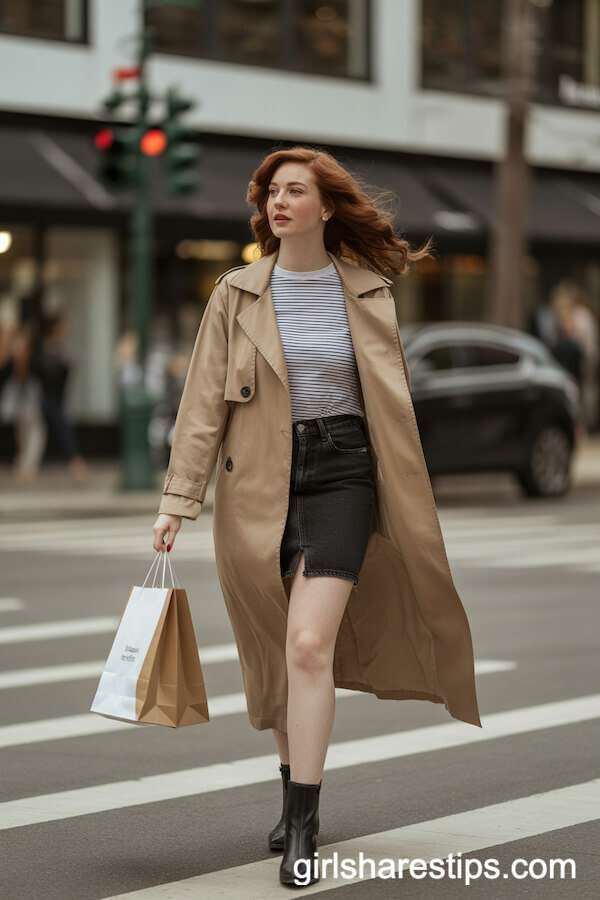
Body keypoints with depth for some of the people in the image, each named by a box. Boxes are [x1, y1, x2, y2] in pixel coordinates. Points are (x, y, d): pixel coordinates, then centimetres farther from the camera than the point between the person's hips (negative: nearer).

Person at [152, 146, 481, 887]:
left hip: (341, 471, -2)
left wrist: (407, 501, 10)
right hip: (258, 483, 2)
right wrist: (177, 501, -6)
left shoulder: (368, 292, 3)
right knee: (272, 653, 10)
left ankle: (303, 826, -12)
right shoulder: (236, 295, 2)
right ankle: (296, 793, 30)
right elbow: (204, 402, 0)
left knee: (309, 643, -16)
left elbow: (394, 400, 10)